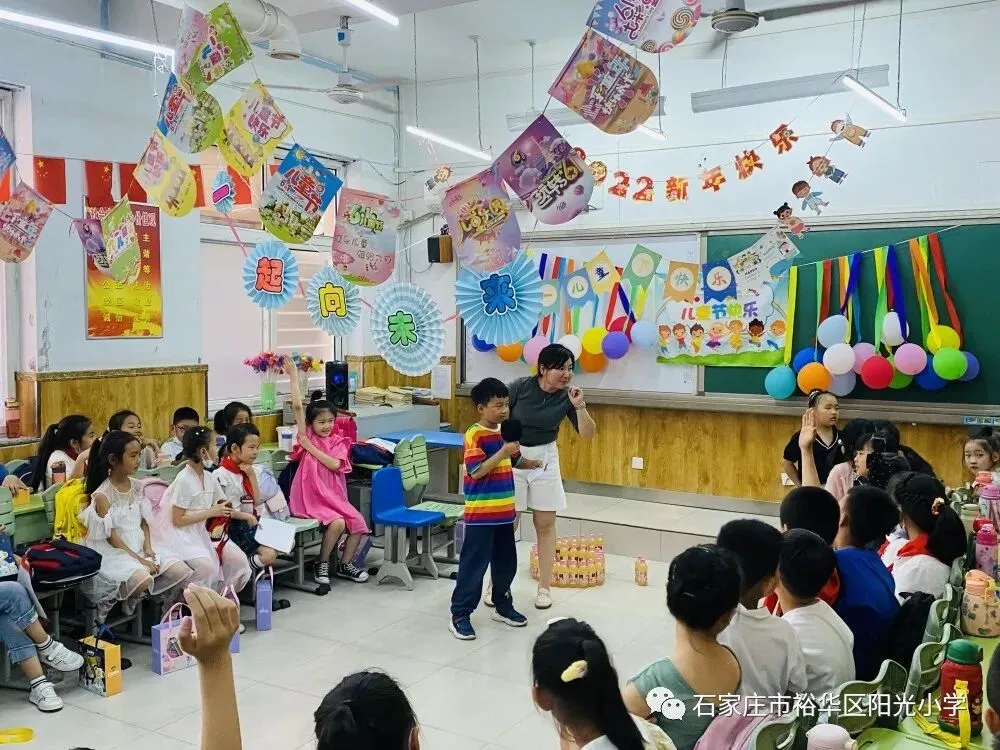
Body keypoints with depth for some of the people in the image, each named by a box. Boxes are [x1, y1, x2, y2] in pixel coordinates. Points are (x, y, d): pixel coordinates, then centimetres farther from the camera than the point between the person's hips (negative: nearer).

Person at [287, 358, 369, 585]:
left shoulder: (338, 441, 8)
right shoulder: (307, 436, 1)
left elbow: (335, 464, -11)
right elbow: (297, 406, -11)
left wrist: (311, 447, -12)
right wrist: (292, 375, -14)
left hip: (335, 496, 5)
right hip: (311, 497, -4)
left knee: (358, 523, -10)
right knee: (337, 523, -25)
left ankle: (344, 564, 9)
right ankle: (322, 565, -4)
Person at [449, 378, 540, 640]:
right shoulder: (474, 435, -16)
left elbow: (514, 461, 24)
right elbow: (476, 471, -24)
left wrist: (534, 464, 8)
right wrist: (503, 452, -27)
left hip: (504, 512, 8)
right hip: (481, 515, -8)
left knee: (506, 562, 18)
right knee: (473, 565, -1)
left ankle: (503, 606, 34)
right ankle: (460, 615, 8)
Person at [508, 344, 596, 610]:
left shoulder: (566, 396, -7)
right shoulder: (521, 387, -15)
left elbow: (588, 434, -8)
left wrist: (579, 406, -22)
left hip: (545, 458, 3)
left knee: (546, 523, 5)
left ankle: (544, 587, 16)